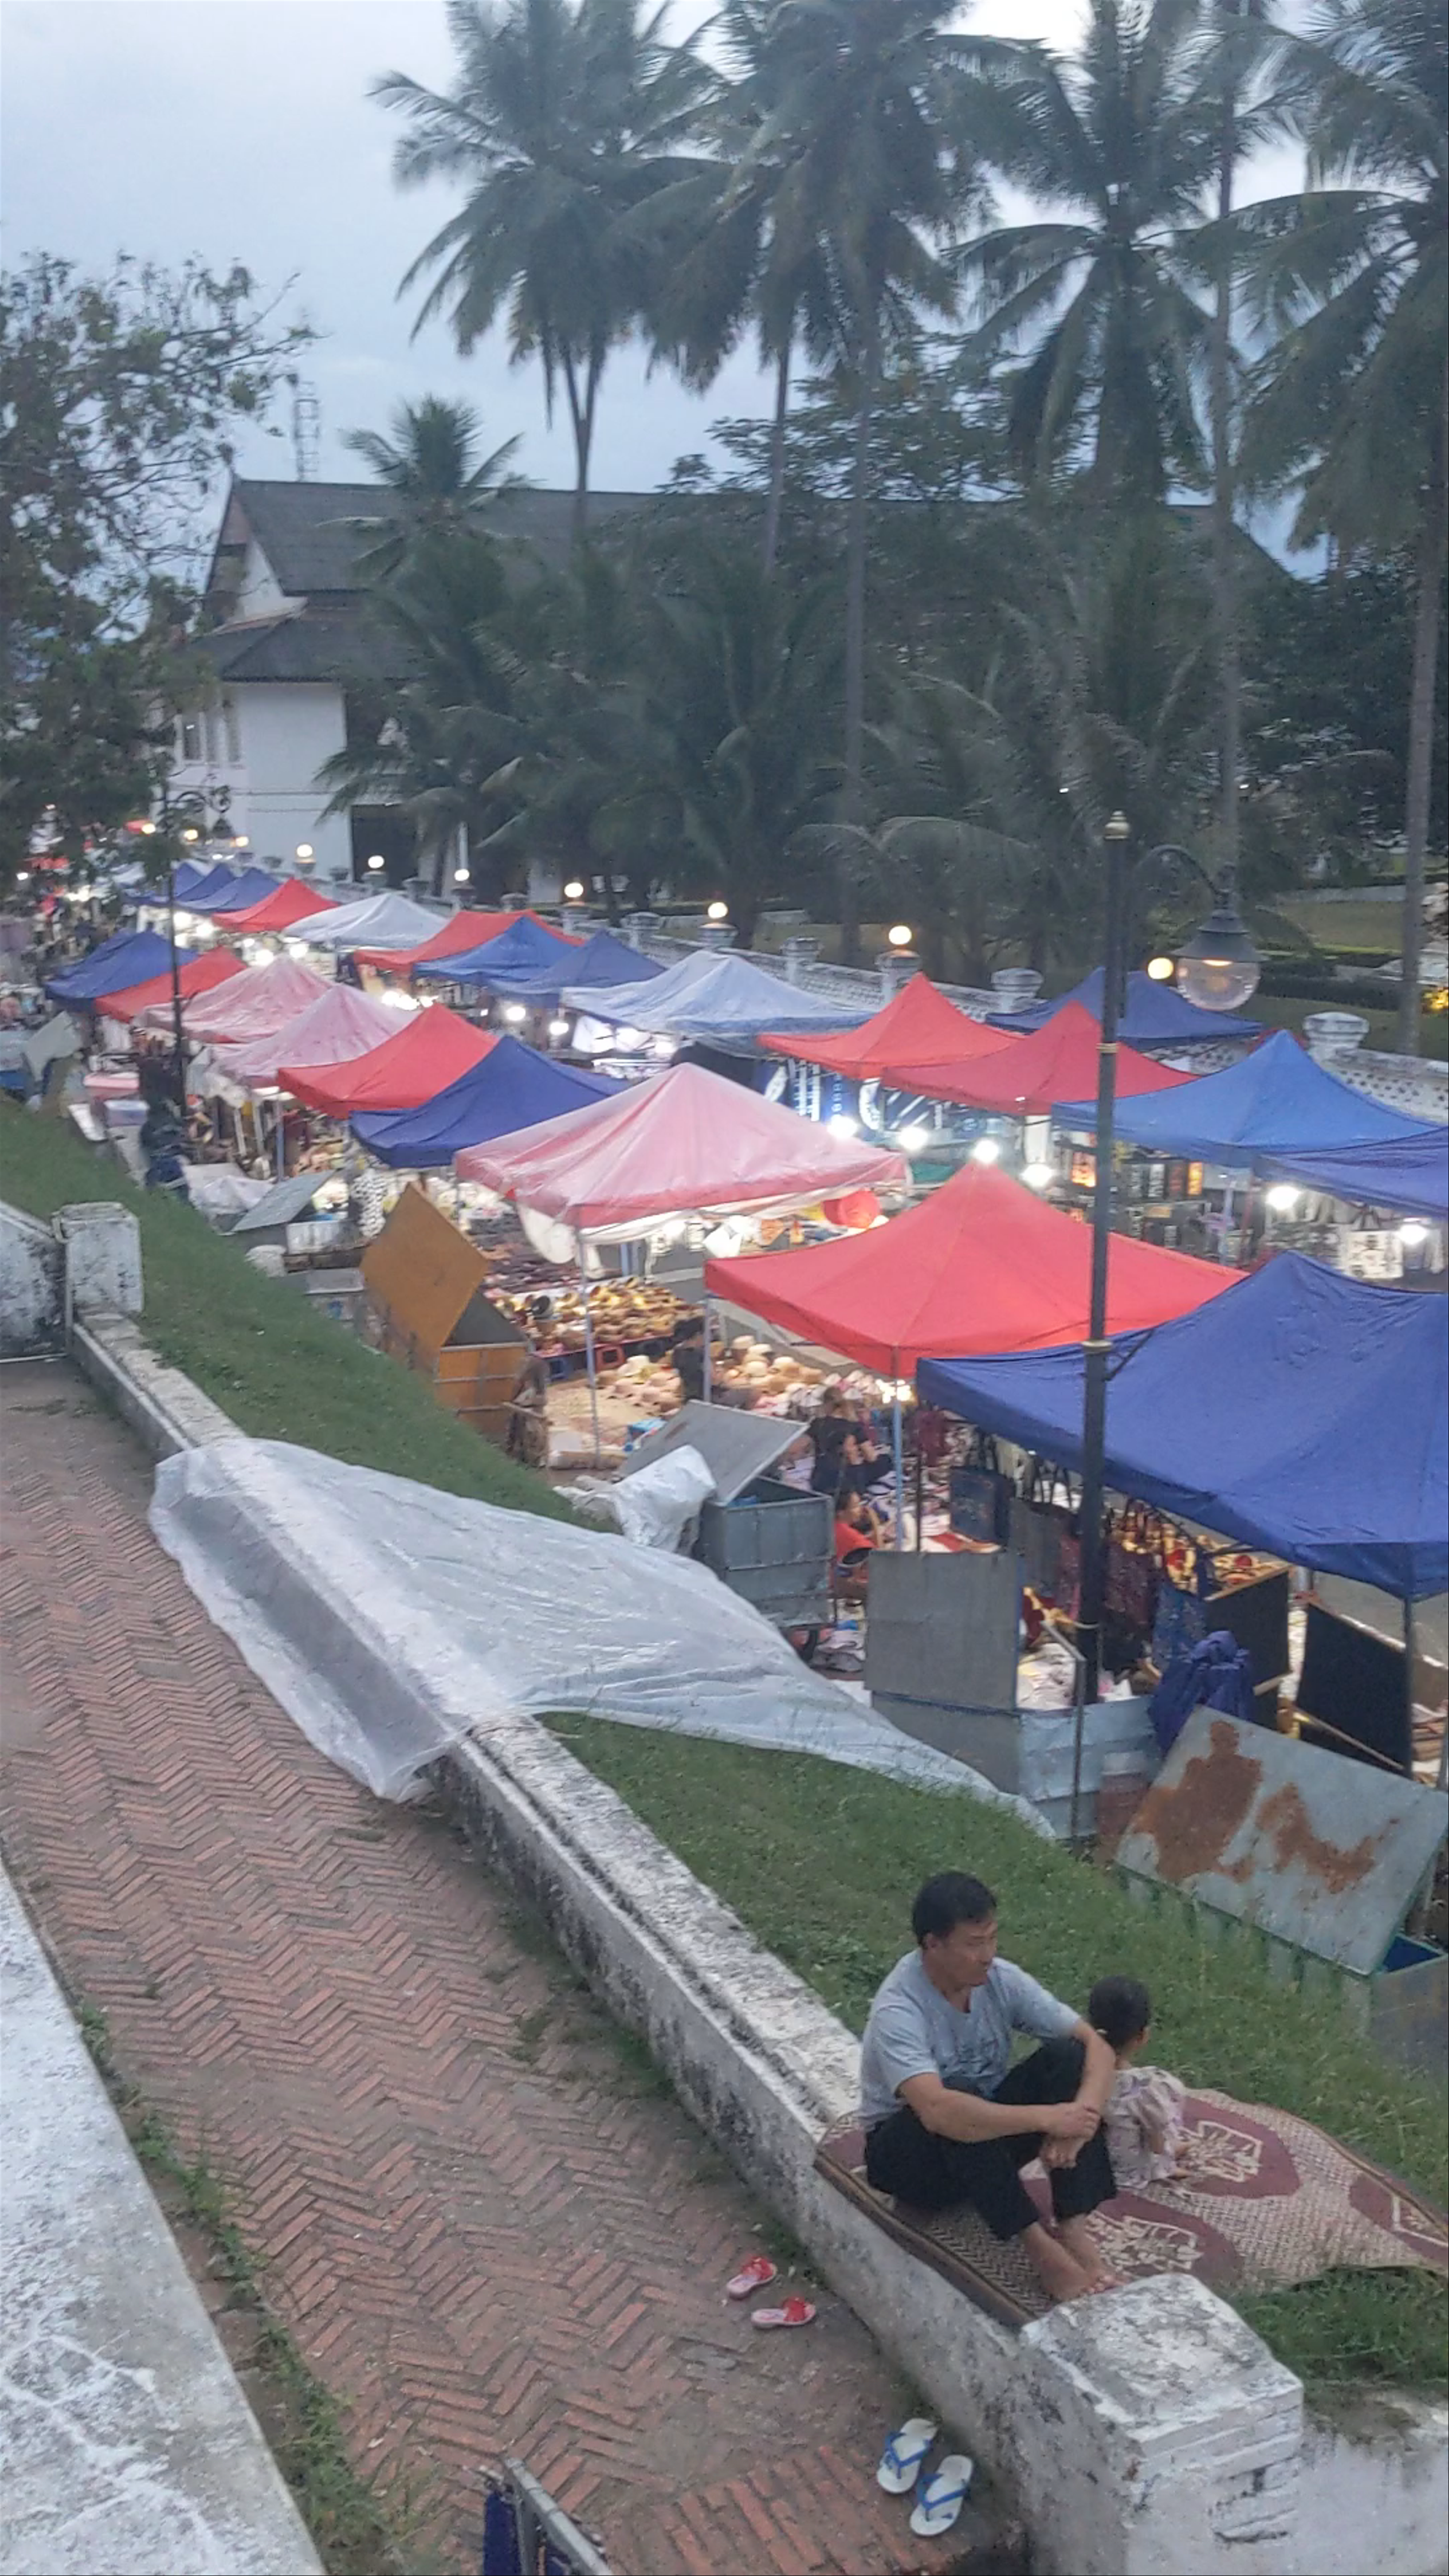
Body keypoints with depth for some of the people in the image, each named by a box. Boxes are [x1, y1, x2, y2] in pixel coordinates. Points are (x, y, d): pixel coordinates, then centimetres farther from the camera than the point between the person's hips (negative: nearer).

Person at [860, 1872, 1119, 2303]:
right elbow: (938, 2111, -46)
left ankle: (1073, 2227, -24)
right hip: (908, 2151, -6)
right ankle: (1039, 2247, -31)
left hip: (989, 2138, 6)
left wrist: (1080, 2119, -32)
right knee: (959, 2095, -38)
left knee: (1068, 2055, -19)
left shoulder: (1001, 1979, -12)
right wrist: (1047, 2118, -42)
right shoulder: (898, 2012, -30)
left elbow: (1095, 2045, -13)